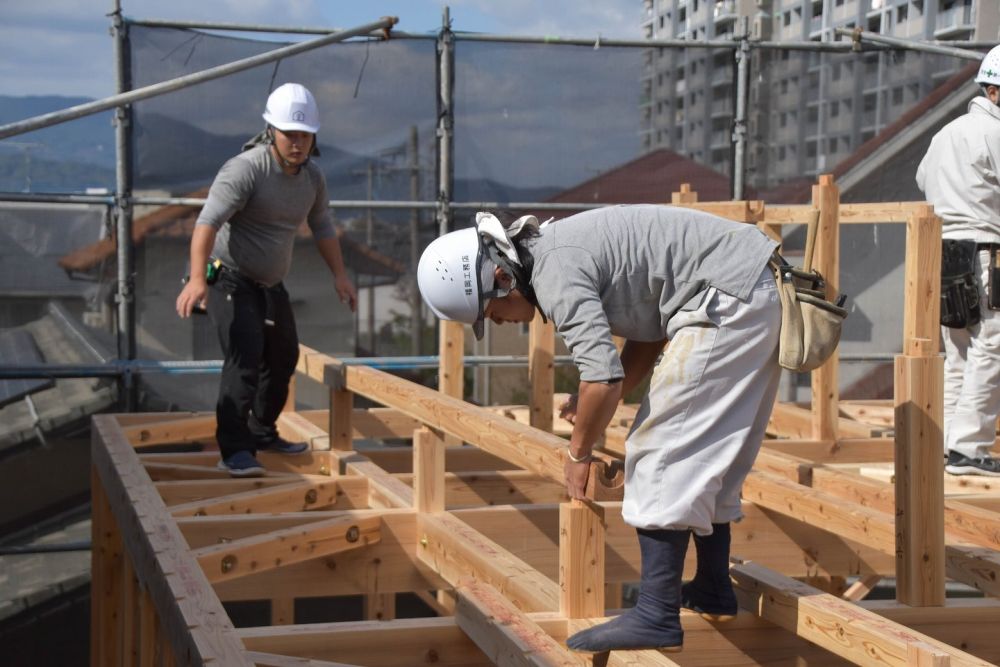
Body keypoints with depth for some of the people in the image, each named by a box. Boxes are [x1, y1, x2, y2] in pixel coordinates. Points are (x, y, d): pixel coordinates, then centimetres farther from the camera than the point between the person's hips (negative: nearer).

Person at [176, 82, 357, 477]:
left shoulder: (312, 177, 0)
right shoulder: (246, 169, -25)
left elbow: (321, 226, 17)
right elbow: (208, 222, -35)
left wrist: (339, 274, 15)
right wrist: (197, 278, -47)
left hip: (271, 283, 8)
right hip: (230, 278, -8)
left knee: (283, 357, 18)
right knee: (245, 355, -22)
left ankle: (262, 432, 38)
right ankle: (235, 450, -21)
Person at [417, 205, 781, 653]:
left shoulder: (555, 272, -17)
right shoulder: (561, 249, 14)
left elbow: (604, 379, -24)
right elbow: (650, 330, 20)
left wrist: (579, 452, -7)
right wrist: (591, 407, 11)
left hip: (729, 300, -11)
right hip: (753, 295, 11)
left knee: (662, 454, -9)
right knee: (701, 455, 18)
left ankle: (656, 616, -10)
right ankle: (713, 589, 29)